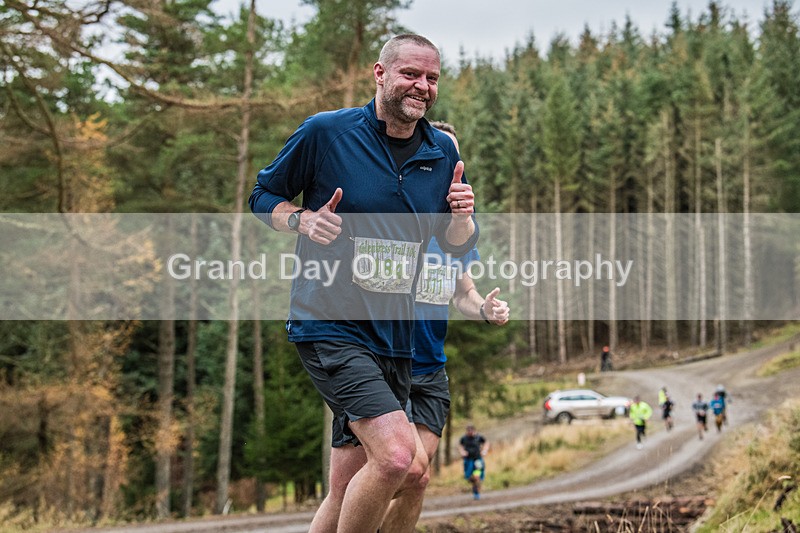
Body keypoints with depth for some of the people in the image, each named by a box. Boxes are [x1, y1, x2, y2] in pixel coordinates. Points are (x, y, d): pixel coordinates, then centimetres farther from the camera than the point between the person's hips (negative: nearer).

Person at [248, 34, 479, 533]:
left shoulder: (443, 151, 9)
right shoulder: (325, 131, -4)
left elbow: (459, 245, 18)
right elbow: (263, 196, 7)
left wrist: (461, 215, -6)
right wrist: (303, 220, -14)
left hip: (395, 338, 6)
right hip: (330, 326, -6)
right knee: (396, 454, -24)